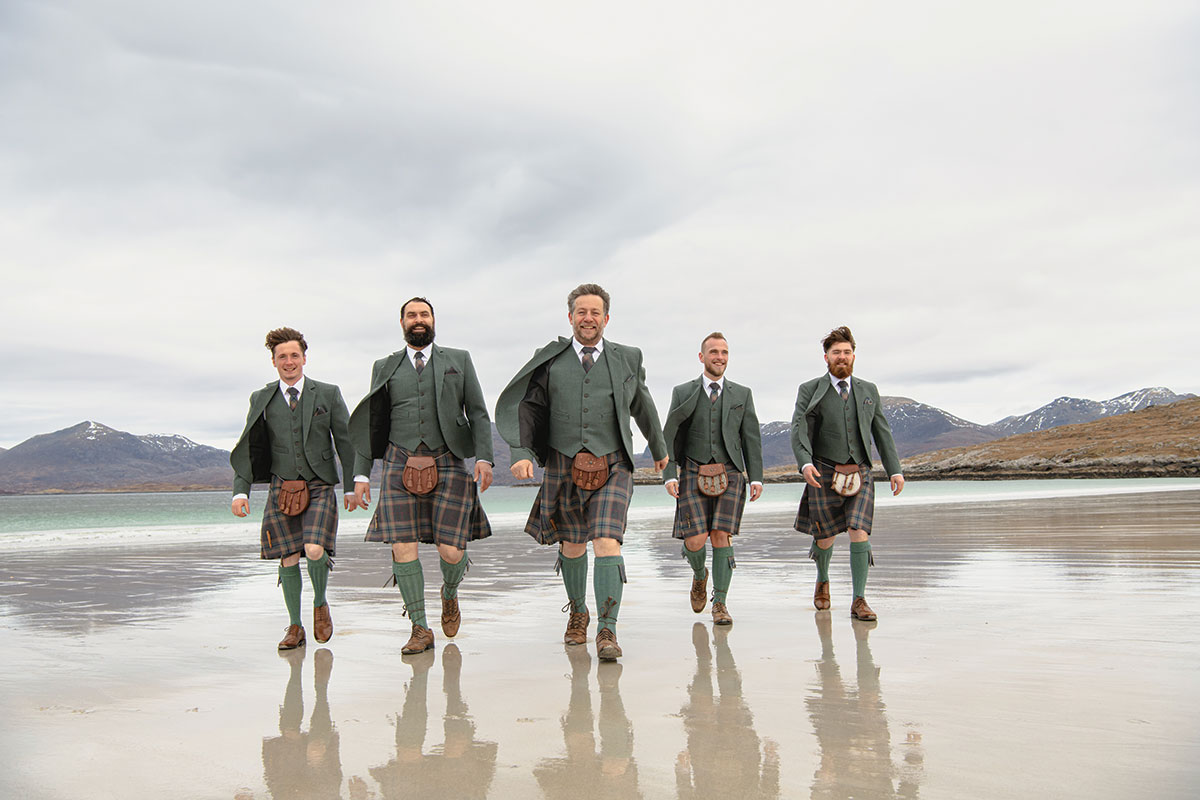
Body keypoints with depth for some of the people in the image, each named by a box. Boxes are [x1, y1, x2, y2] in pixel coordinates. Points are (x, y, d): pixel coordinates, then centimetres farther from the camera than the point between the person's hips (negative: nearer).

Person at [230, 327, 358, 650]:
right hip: (282, 490, 2)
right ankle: (295, 627, 19)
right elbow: (248, 448, 7)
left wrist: (351, 487, 2)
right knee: (288, 560, 3)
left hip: (319, 488, -2)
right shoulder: (262, 399, 7)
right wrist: (240, 491, -4)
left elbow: (345, 442, 4)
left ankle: (320, 604, 11)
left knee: (314, 551, -19)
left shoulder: (328, 394, 2)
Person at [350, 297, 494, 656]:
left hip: (448, 464, -1)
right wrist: (361, 474, 7)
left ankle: (450, 593, 28)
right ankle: (420, 629, 6)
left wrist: (484, 457, -7)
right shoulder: (385, 367, 15)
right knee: (403, 547, -8)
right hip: (401, 465, 1)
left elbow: (478, 414, 7)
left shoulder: (459, 360, 12)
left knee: (451, 550, -7)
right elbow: (371, 424, 14)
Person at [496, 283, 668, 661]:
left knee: (607, 542, -17)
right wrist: (523, 453, -17)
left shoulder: (626, 359, 4)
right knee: (572, 545, 16)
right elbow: (527, 408, -1)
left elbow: (643, 407, 19)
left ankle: (607, 632, -13)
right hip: (564, 467, 1)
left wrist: (659, 448, 32)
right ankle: (577, 612, 40)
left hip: (612, 467, -1)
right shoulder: (550, 360, 2)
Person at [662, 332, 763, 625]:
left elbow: (751, 438, 8)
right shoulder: (682, 393, 7)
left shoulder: (742, 394, 10)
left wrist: (756, 478, 0)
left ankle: (720, 604, 0)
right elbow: (669, 437, 4)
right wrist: (669, 476, -6)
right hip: (694, 476, 0)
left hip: (729, 475, 0)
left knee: (721, 536, -11)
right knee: (695, 540, -8)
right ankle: (700, 575, 26)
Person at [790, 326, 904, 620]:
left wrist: (895, 470, 3)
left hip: (859, 475, 1)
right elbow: (799, 430, -9)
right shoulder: (810, 390, 2)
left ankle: (859, 602, -6)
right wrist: (805, 463, -26)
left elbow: (882, 432, 12)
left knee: (859, 533, -14)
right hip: (824, 475, -1)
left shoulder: (868, 391, 11)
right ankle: (822, 580, 39)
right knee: (825, 538, 7)